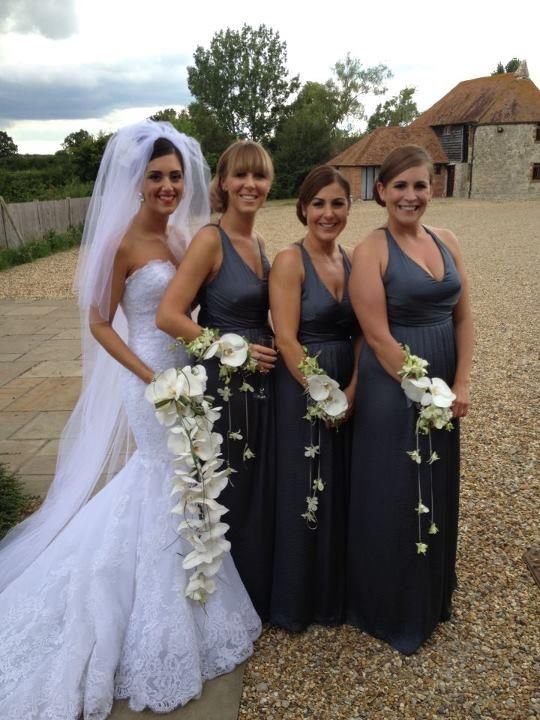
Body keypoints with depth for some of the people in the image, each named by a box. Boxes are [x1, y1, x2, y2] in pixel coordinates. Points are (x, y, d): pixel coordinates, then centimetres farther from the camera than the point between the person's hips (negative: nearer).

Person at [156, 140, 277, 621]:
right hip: (223, 384, -7)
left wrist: (268, 348, 6)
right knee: (227, 495, 8)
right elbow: (169, 316, -20)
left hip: (260, 382, 8)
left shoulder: (259, 242, 9)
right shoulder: (211, 240, -14)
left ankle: (256, 592, 41)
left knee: (261, 491, 19)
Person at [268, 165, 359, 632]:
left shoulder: (353, 260, 6)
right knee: (303, 495, 8)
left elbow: (362, 333, 3)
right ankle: (297, 602, 30)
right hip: (301, 391, -6)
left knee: (342, 493, 17)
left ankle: (336, 594, 39)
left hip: (349, 391, 6)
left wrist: (351, 390, -9)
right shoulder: (290, 262, -12)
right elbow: (287, 339, -18)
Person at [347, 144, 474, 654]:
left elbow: (462, 318, 6)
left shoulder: (446, 242, 6)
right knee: (393, 501, 7)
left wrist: (460, 386, -3)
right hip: (393, 391, -6)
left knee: (437, 494, 19)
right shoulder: (370, 252, -12)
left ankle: (431, 600, 44)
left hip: (442, 390, 6)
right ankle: (391, 613, 31)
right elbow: (379, 338, -17)